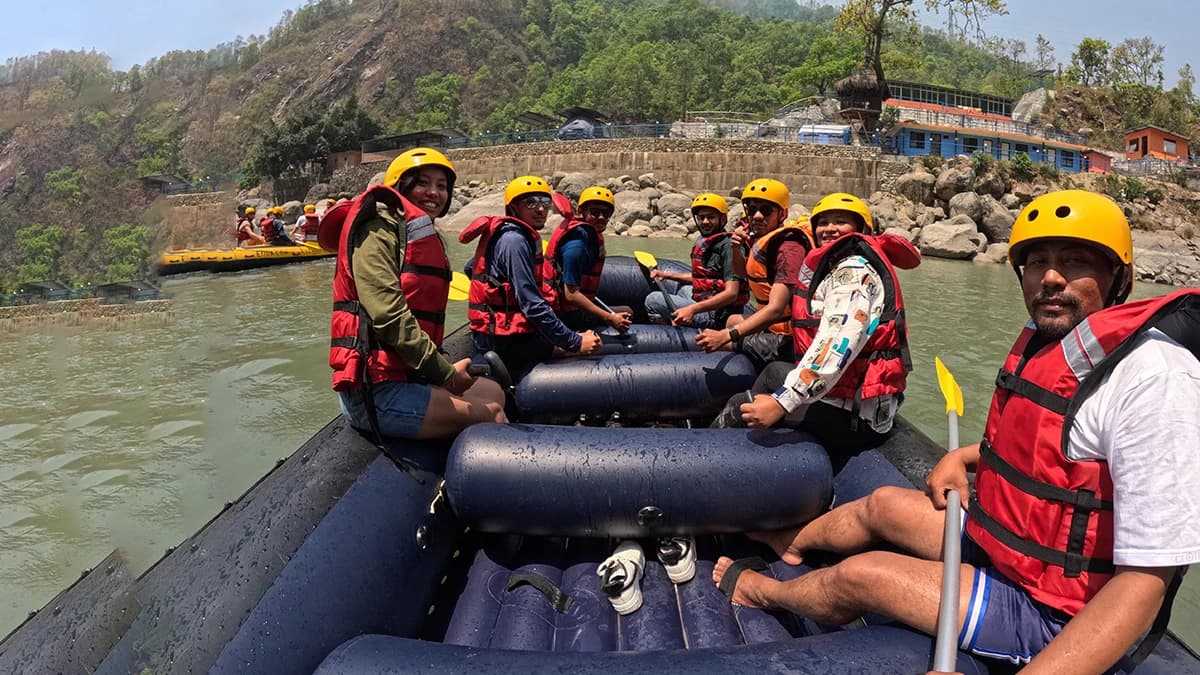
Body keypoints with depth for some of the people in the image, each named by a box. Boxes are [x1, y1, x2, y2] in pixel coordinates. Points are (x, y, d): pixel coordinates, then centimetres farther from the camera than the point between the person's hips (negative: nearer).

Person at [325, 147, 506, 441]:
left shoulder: (426, 238, 21)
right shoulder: (379, 229, -8)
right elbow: (389, 317, -20)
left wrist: (446, 367, 3)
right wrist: (447, 373, -14)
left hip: (407, 377, 10)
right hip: (377, 394, -10)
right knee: (492, 412, -11)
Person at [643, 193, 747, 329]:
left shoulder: (727, 246, -18)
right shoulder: (703, 242, 9)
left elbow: (731, 293, -26)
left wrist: (693, 309, -33)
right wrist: (667, 275, 19)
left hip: (717, 316, -10)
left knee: (653, 299, -11)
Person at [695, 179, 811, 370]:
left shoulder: (788, 248, -24)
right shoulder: (759, 238, 4)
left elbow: (775, 309, -34)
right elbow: (742, 272, 25)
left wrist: (726, 336, -43)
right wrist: (736, 248, 2)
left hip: (786, 340, -10)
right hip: (772, 325, 10)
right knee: (733, 320, 34)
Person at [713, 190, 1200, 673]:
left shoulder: (1150, 377, -28)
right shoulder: (1045, 341, 0)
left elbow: (1144, 583, -31)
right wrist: (964, 456, 7)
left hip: (1062, 623, -8)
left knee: (860, 575, -9)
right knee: (883, 505, 15)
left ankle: (765, 591, 23)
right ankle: (791, 542, 46)